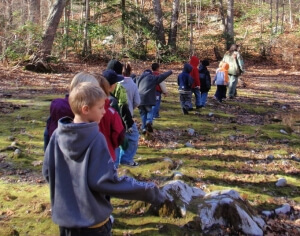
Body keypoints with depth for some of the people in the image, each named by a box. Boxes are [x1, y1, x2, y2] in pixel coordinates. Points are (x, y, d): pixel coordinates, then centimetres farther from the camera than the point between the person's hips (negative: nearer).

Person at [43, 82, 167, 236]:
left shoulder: (57, 135, -5)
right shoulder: (95, 139, -21)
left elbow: (47, 172, 4)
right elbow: (107, 180, -25)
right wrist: (149, 191, -19)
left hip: (65, 218, 5)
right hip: (93, 222, -5)